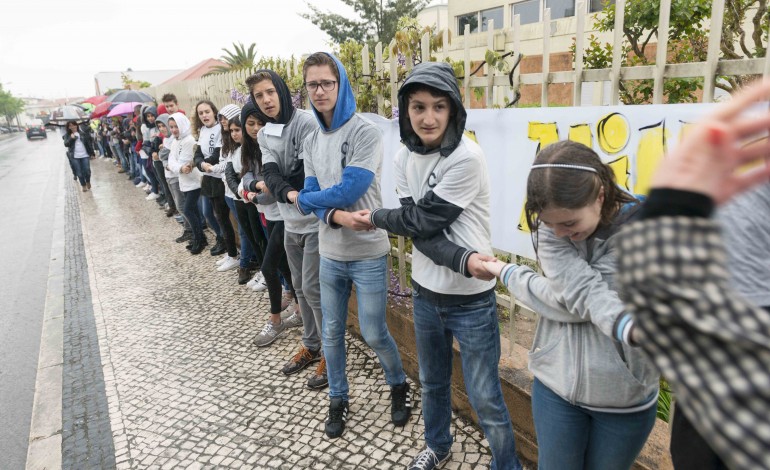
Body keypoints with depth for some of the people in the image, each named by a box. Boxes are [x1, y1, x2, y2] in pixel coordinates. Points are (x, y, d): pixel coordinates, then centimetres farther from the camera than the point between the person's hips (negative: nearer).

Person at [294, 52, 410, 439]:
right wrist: (333, 215, -23)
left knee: (373, 333, 7)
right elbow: (309, 200, -1)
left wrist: (303, 198, -5)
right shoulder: (311, 142, 7)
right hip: (330, 254, 5)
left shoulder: (365, 133, -13)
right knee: (332, 332, 15)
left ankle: (398, 385, 36)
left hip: (368, 254, -5)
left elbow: (347, 192, -21)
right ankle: (338, 399, 36)